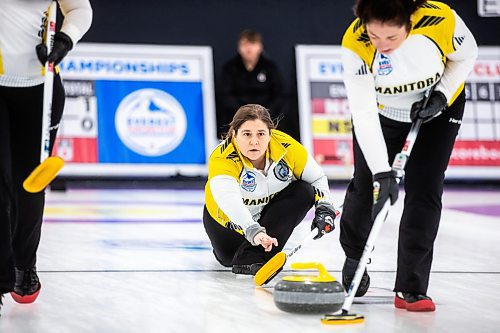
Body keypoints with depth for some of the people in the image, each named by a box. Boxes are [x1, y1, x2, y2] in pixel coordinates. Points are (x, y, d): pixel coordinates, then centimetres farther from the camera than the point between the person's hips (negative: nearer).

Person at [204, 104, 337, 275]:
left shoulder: (286, 146, -24)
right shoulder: (221, 160, -35)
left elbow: (317, 178, -8)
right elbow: (229, 200, -54)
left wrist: (324, 209, -23)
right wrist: (253, 231, -69)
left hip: (272, 207, 2)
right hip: (231, 218, -1)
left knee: (304, 192, -23)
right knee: (229, 258, -12)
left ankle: (253, 254, -25)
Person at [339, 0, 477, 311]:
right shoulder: (355, 44, -33)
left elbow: (466, 55, -10)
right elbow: (364, 113, -33)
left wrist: (442, 96, -20)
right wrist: (382, 171, -38)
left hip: (437, 108, 0)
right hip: (381, 109, 0)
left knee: (424, 190, -9)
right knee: (367, 187, 4)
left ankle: (410, 288, -4)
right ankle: (354, 257, 34)